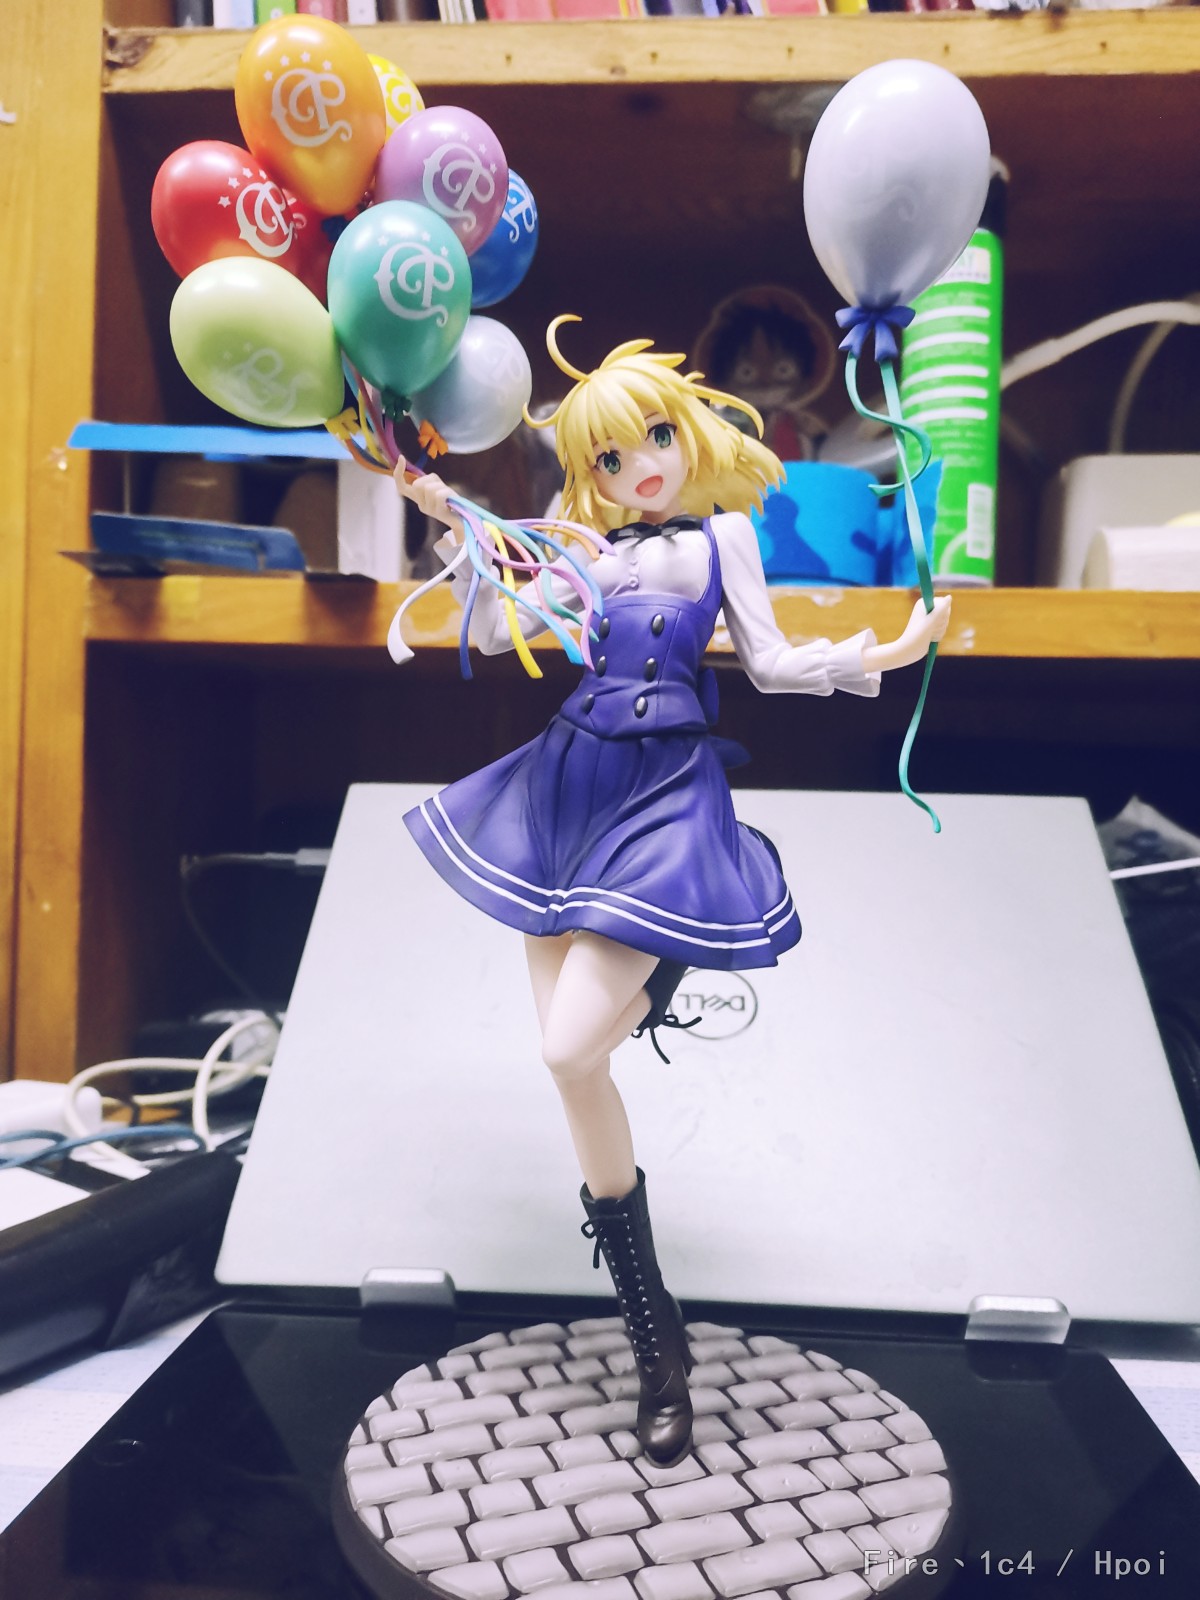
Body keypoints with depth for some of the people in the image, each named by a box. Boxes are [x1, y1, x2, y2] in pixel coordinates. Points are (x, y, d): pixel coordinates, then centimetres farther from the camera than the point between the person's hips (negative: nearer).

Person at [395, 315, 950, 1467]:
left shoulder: (721, 532, 10)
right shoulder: (589, 551, 15)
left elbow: (767, 660, 6)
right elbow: (494, 632, 10)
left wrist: (877, 654, -8)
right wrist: (454, 526, 4)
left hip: (669, 797, -4)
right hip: (571, 783, 4)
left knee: (570, 1051, -16)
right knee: (568, 1057, 2)